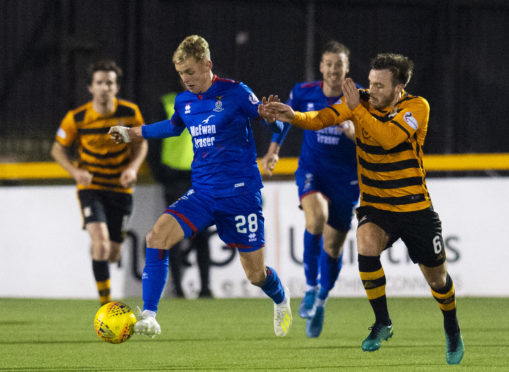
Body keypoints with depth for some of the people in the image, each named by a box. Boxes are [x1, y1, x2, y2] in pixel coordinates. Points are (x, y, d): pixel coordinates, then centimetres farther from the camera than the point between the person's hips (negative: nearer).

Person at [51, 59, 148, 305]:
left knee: (113, 254, 5)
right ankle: (105, 303, -17)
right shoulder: (76, 118, -11)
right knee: (100, 242, -23)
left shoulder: (130, 113, -7)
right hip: (91, 186, -2)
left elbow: (140, 143, 8)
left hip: (120, 188, 2)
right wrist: (75, 171, -15)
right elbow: (58, 149, 2)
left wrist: (133, 167, -10)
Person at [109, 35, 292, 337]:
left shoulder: (235, 93, -9)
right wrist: (135, 133, 31)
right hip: (202, 195, 4)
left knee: (255, 273, 4)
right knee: (158, 235, -21)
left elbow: (275, 124, -6)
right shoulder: (184, 101, 8)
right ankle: (149, 317, -21)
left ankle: (281, 300, 42)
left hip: (241, 193, -4)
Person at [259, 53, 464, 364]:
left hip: (416, 207, -1)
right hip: (375, 205, 1)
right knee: (366, 245, -30)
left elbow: (390, 138, -31)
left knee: (436, 276, 9)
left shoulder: (417, 106, -15)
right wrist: (292, 116, -37)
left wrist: (357, 109, -35)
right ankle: (383, 324, -11)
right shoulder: (361, 100, -6)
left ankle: (453, 330, 41)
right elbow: (323, 119, -19)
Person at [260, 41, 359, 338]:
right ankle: (311, 288, -21)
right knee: (317, 216, -32)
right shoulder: (304, 93, -4)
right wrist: (274, 149, 14)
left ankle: (321, 301, 32)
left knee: (333, 246, 5)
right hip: (312, 170, 0)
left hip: (345, 177, 0)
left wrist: (352, 131, -34)